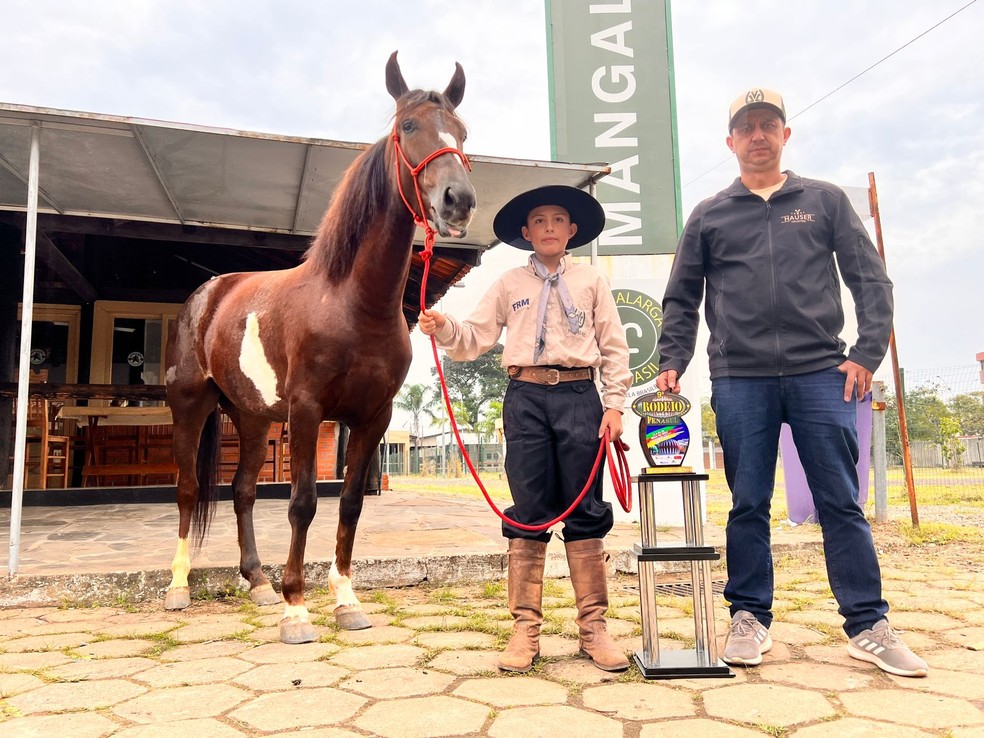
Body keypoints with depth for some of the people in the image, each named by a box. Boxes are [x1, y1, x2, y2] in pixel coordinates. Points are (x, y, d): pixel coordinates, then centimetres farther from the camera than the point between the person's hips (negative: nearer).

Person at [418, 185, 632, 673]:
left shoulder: (591, 280, 13)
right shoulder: (510, 284, 14)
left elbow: (614, 347, 10)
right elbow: (474, 339, 8)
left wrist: (614, 404, 0)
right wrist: (442, 329, -12)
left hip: (579, 395, 0)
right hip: (525, 397, 0)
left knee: (585, 512, 1)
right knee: (528, 514, 0)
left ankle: (593, 628, 10)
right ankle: (525, 629, 7)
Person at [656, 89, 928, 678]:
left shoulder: (826, 201, 13)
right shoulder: (708, 216, 13)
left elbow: (871, 280, 9)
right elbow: (681, 300, 13)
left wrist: (867, 354, -3)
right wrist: (673, 364, 1)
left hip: (821, 375, 0)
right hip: (740, 381, 0)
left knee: (842, 502, 2)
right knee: (748, 505, 4)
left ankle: (868, 625, 13)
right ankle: (750, 618, 16)